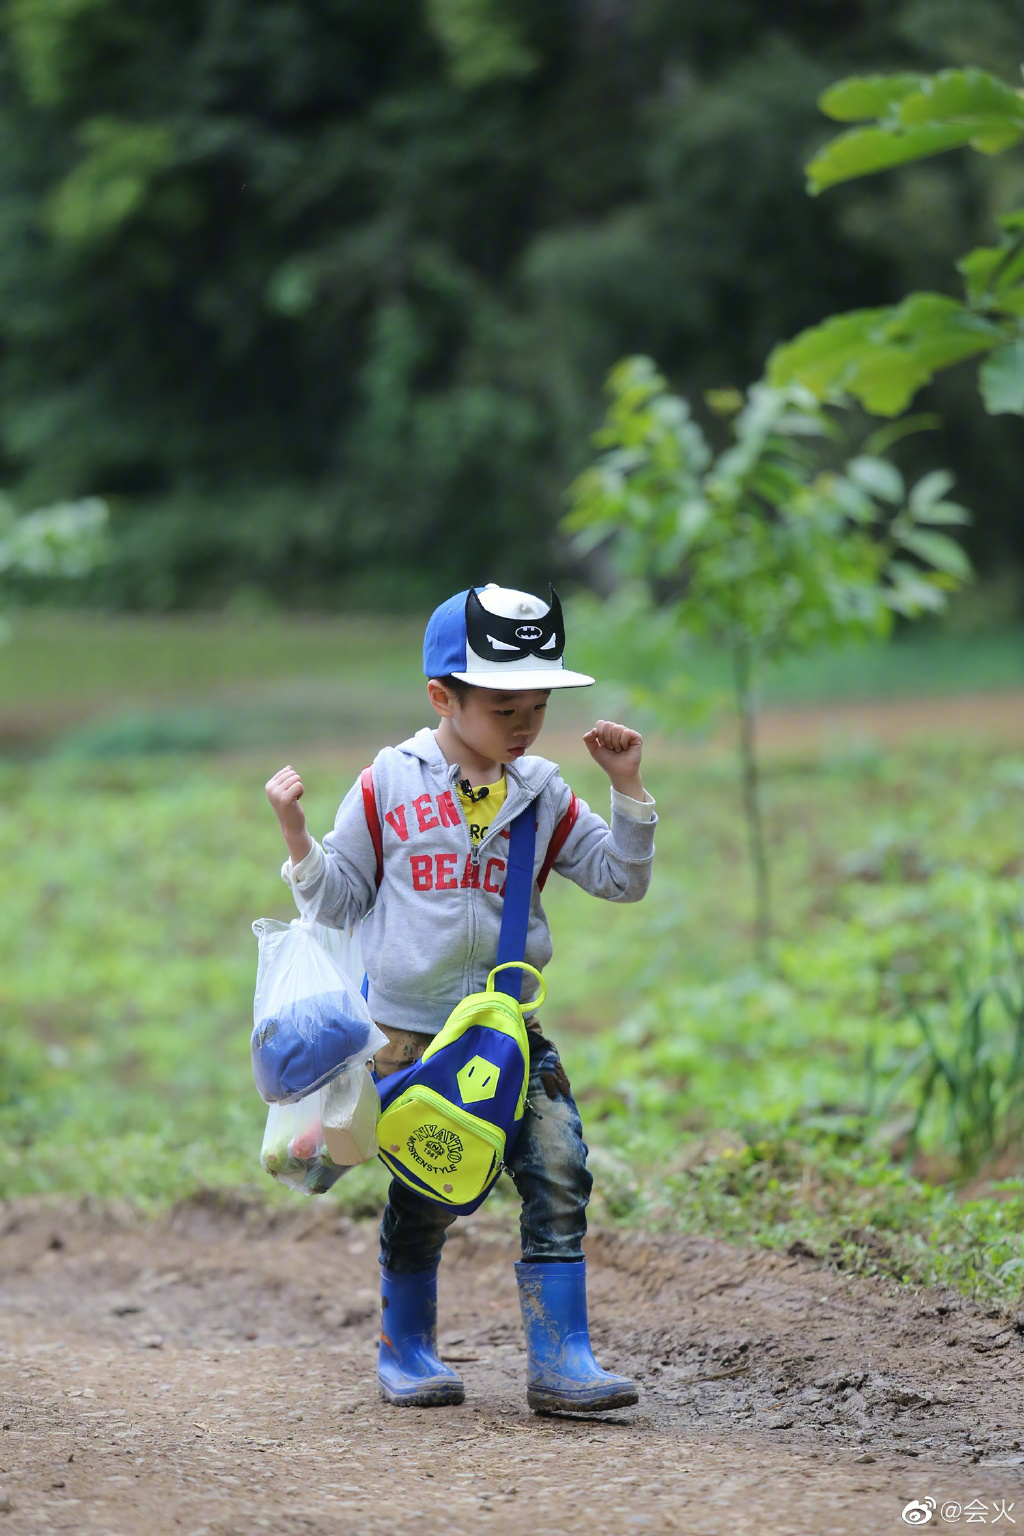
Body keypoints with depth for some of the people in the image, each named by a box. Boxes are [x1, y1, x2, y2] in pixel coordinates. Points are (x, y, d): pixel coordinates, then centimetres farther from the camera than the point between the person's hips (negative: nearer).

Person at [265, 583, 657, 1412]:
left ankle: (560, 1357, -6)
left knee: (558, 1173, -11)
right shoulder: (390, 786, -1)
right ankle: (407, 1349, 25)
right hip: (411, 1032, -2)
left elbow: (621, 878, 7)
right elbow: (340, 899, 5)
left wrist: (628, 789, -3)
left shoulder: (542, 794, 5)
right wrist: (298, 835, -10)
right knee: (423, 1196, 4)